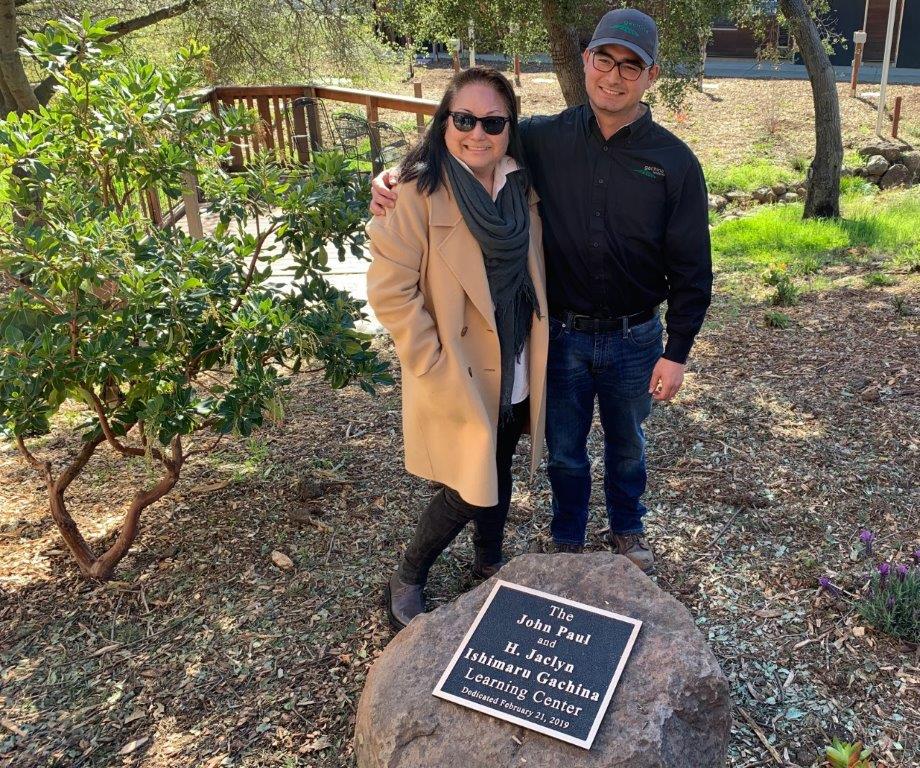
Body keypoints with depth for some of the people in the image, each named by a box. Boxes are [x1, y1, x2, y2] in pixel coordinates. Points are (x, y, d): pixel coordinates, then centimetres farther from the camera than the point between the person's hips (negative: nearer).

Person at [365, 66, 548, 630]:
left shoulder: (522, 187, 1)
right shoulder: (419, 192, -17)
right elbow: (390, 292, -19)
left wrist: (538, 355, 7)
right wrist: (436, 371, -20)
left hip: (516, 375, 6)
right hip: (460, 380, -6)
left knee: (499, 476, 21)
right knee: (469, 490, 1)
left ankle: (490, 561, 46)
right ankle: (407, 580, 27)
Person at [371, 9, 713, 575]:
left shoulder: (674, 162, -10)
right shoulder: (545, 140, -8)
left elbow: (691, 268, -6)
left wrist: (677, 353, -7)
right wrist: (395, 178, -17)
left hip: (635, 338, 0)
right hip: (561, 334, 0)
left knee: (627, 445, 22)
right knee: (564, 449, 17)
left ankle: (628, 529, 50)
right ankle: (568, 540, 43)